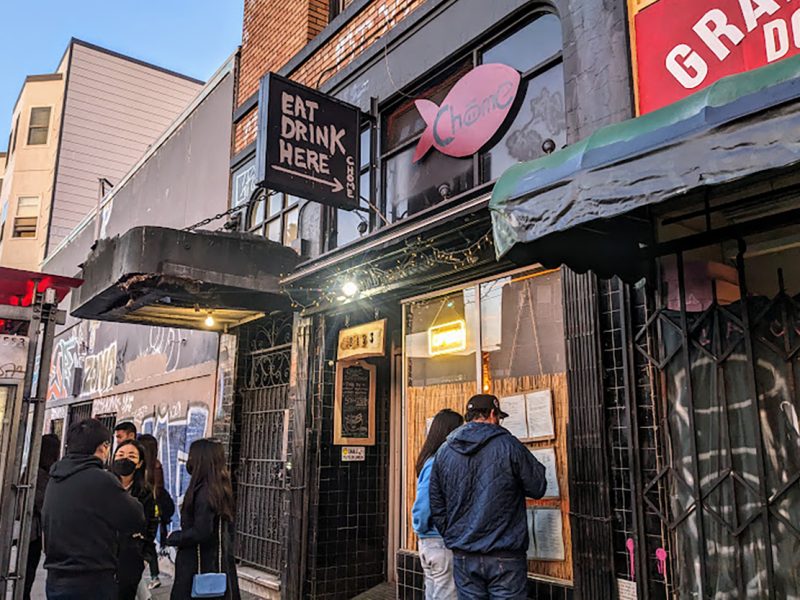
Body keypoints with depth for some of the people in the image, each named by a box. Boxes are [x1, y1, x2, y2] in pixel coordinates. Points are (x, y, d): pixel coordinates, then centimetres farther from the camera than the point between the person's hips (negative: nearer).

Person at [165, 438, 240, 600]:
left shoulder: (204, 492, -20)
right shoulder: (222, 489, 6)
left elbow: (201, 532, -23)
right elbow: (228, 531, 12)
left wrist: (173, 538, -8)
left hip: (200, 566, -8)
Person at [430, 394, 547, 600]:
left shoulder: (444, 451, 5)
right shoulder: (508, 445, -9)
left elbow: (436, 504, 8)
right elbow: (537, 488, -2)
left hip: (463, 555, 4)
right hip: (504, 557, -4)